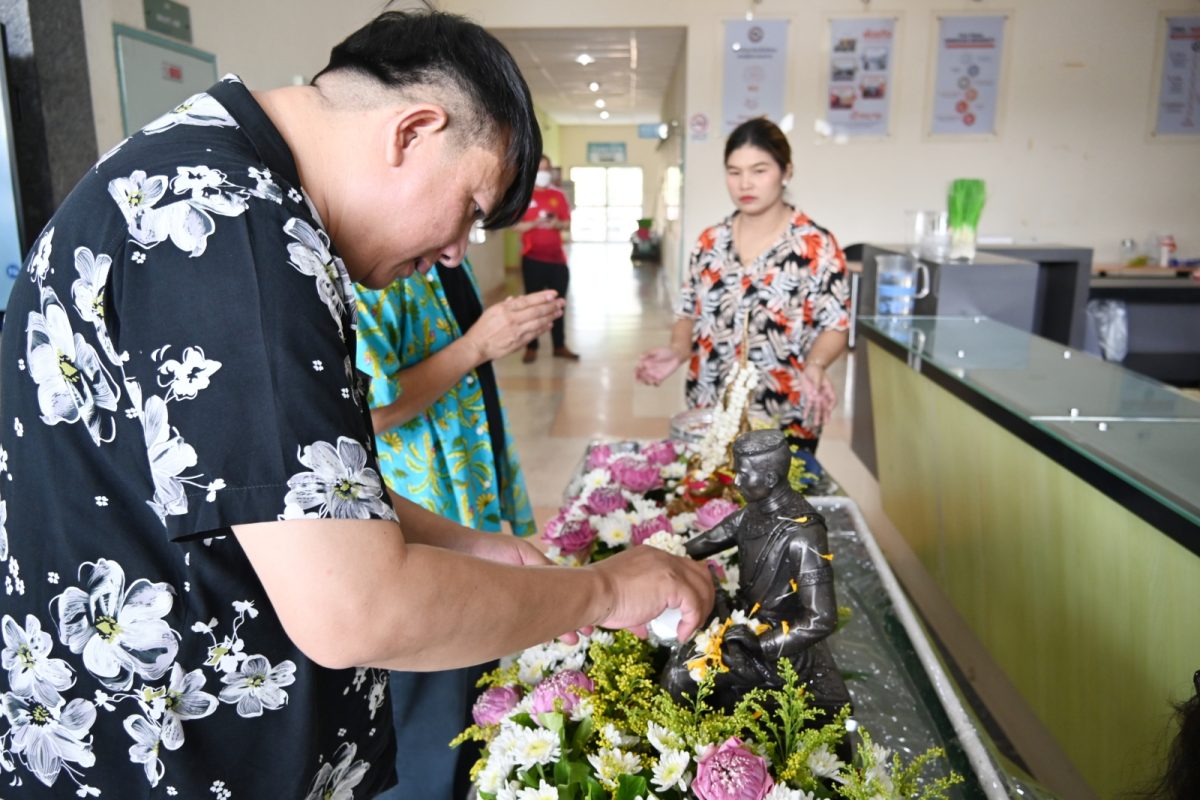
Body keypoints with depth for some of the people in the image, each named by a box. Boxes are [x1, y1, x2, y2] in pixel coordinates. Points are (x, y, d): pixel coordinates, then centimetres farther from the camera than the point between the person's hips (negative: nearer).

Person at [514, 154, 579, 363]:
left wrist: (556, 224, -13)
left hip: (557, 257, 3)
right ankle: (531, 347, 9)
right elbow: (517, 226, -6)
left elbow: (568, 224, 7)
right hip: (533, 257, -3)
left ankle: (560, 346, 17)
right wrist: (535, 223, -22)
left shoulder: (559, 195, 9)